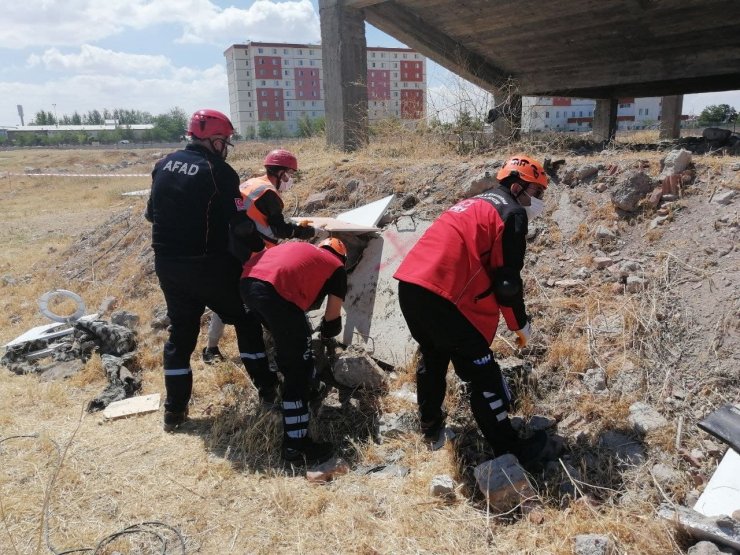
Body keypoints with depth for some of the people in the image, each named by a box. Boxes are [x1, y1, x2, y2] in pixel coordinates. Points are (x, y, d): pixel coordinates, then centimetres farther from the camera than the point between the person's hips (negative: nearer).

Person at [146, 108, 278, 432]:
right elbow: (239, 223, -13)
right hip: (210, 266, -6)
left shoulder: (163, 165, 7)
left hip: (167, 265, 6)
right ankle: (266, 386, 22)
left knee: (181, 333, 17)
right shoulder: (219, 172, -13)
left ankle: (174, 409, 21)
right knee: (246, 320, 13)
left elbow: (151, 213, 15)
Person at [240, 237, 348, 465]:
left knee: (290, 344, 31)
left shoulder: (300, 247, 36)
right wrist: (327, 329, 43)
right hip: (276, 291, -7)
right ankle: (295, 444, 6)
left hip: (248, 283, 7)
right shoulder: (337, 268, 21)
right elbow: (332, 320, 19)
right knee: (298, 367, 4)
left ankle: (307, 385, 50)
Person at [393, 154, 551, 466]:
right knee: (482, 375, 2)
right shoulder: (511, 213, 0)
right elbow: (506, 280, -6)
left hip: (409, 286, 9)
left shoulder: (474, 204, 26)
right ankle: (510, 452, 13)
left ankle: (431, 424, 44)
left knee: (433, 356, 29)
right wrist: (521, 325, 8)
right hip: (441, 297, -9)